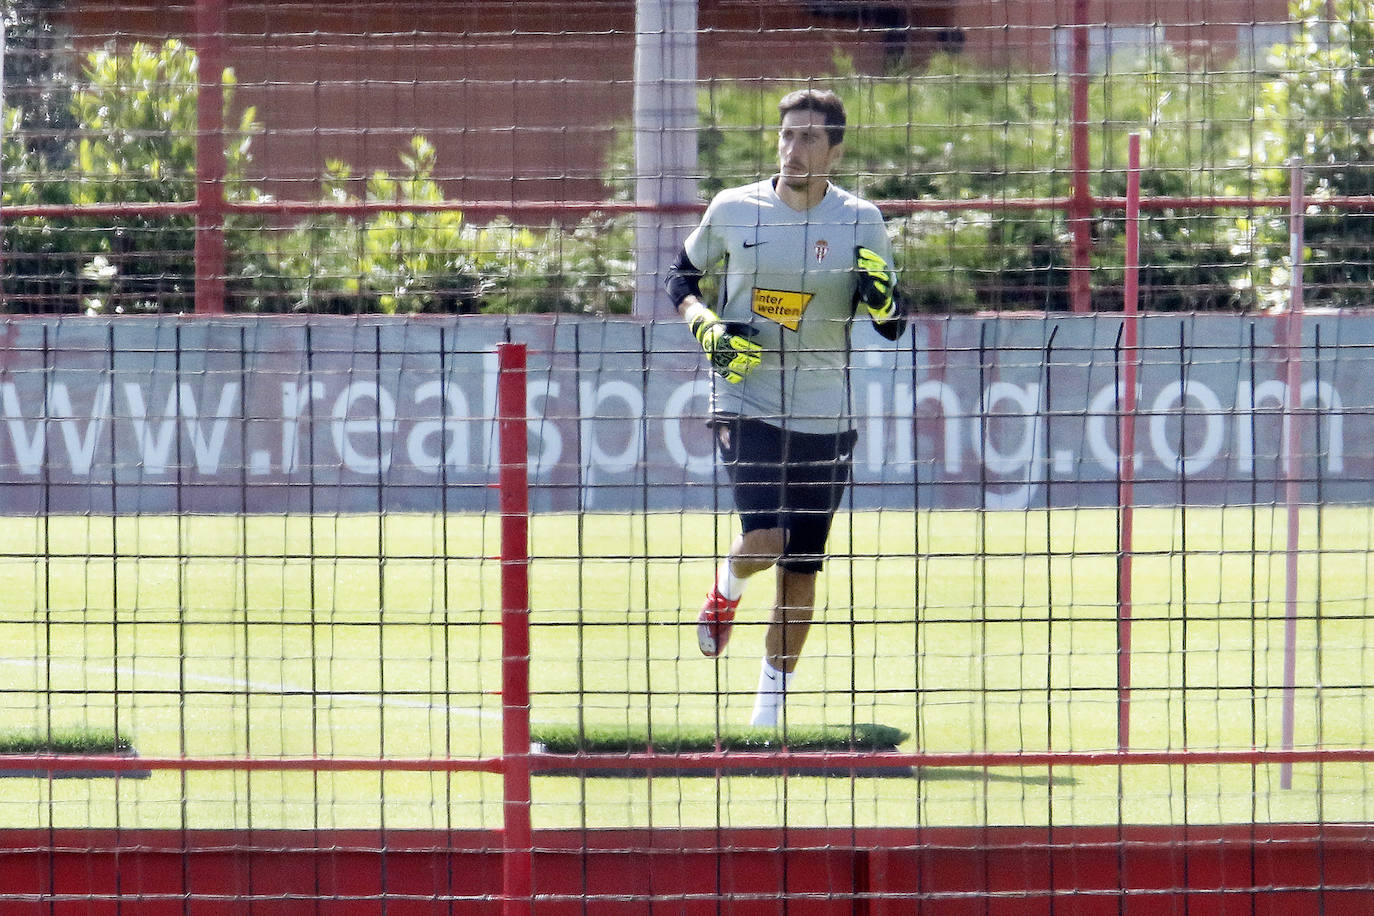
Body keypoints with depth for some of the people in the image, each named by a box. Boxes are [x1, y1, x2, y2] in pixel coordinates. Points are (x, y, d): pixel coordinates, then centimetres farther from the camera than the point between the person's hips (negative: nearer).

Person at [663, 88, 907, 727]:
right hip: (746, 403, -2)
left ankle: (771, 703, 23)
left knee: (801, 568, 6)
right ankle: (727, 586, 15)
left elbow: (892, 327, 2)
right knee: (765, 538, -22)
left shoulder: (860, 221, -1)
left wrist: (882, 300, -21)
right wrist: (706, 328, -6)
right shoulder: (733, 210, -1)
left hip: (823, 415, 2)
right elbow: (681, 276, 14)